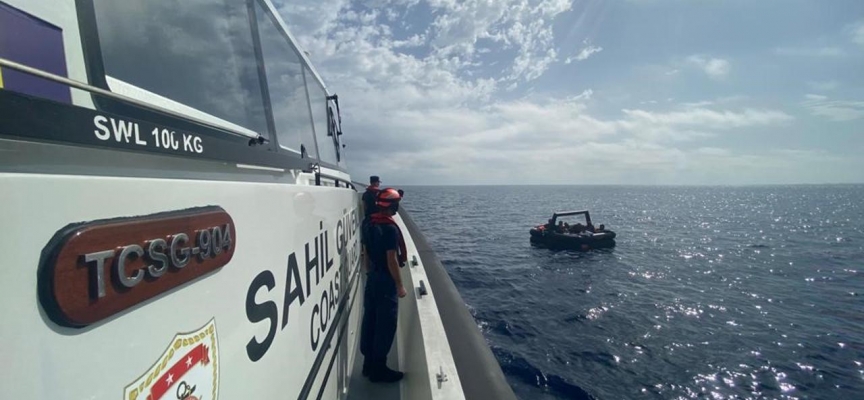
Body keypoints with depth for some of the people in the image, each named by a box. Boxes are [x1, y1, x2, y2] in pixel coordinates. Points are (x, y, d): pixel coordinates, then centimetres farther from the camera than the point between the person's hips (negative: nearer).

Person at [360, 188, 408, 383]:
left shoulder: (371, 224, 5)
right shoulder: (390, 228, -20)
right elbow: (392, 259, -21)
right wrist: (400, 285, -13)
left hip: (372, 277, 8)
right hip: (385, 280, -8)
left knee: (370, 320, 15)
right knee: (386, 324, 3)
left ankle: (369, 363, 27)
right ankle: (378, 369, 13)